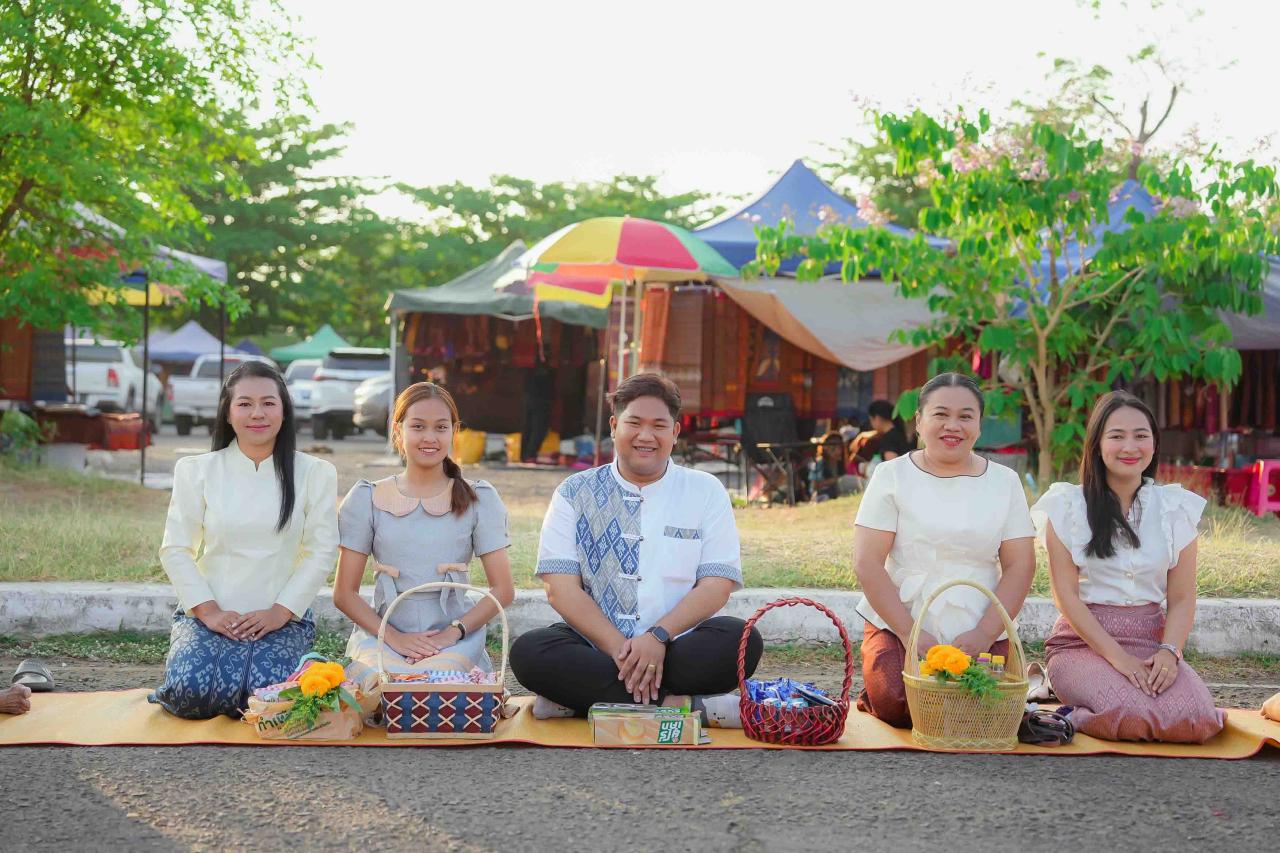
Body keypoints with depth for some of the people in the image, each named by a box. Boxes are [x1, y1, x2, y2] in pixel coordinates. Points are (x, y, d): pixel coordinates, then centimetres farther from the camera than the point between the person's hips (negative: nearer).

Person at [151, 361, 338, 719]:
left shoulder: (314, 473, 5)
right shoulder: (196, 470, 6)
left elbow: (322, 551, 0)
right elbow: (175, 549, 2)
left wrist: (280, 611, -11)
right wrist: (207, 610, -10)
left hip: (282, 618, -1)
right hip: (208, 614, 1)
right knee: (193, 691, -27)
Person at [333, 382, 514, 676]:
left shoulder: (478, 498, 7)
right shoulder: (367, 499, 8)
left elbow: (503, 590, 4)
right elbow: (344, 593, 6)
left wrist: (453, 633, -12)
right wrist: (394, 638, -11)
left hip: (454, 636, 0)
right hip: (381, 634, 0)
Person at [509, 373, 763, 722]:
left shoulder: (706, 492, 8)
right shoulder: (575, 494, 7)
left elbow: (717, 585, -1)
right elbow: (561, 588, -3)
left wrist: (659, 637, -18)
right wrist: (619, 649, -17)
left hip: (677, 647, 0)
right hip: (596, 645, 0)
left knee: (741, 640, -29)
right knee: (529, 651, -29)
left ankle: (578, 696, -25)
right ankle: (683, 704, -29)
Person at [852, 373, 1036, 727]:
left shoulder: (1004, 481, 9)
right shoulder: (892, 475, 2)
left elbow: (1020, 566, 4)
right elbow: (866, 563, -4)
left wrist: (984, 635, -9)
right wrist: (910, 634, -13)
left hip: (981, 634, 2)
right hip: (897, 627, -1)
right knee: (897, 707, -26)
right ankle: (872, 696, 9)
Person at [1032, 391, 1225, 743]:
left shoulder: (1175, 508, 8)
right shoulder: (1067, 506, 0)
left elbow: (1182, 599, 5)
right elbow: (1067, 595, -5)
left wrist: (1169, 652, -15)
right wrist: (1118, 657, -15)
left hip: (1153, 642, 4)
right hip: (1083, 641, -3)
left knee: (1197, 720, -26)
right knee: (1133, 716, -33)